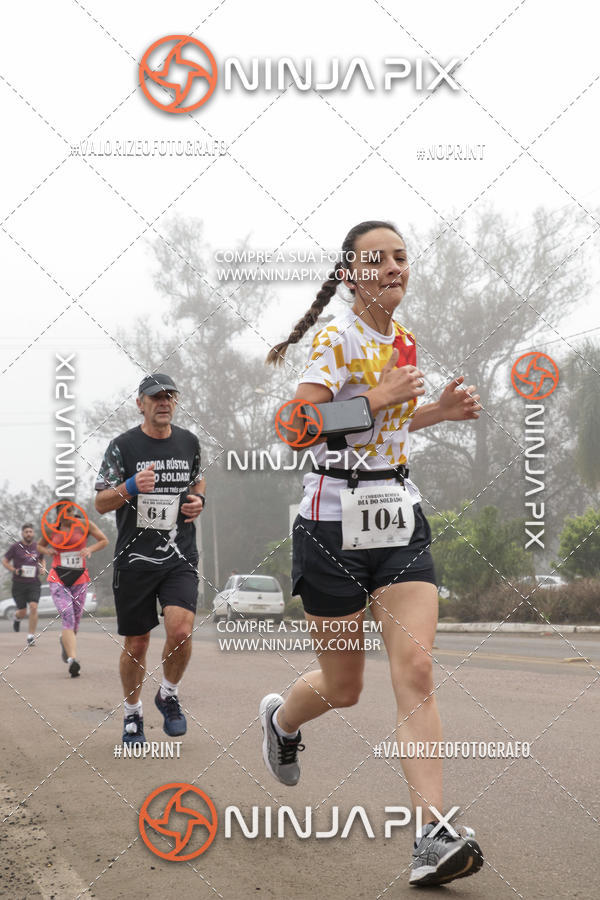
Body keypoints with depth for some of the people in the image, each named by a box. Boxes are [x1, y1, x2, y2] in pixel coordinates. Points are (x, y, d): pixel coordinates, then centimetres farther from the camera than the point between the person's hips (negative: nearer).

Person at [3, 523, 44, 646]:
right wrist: (15, 570, -13)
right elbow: (5, 561, 2)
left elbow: (41, 559, 23)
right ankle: (16, 617, 39)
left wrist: (42, 568, 2)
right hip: (19, 584, -1)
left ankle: (31, 636, -7)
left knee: (33, 607, -16)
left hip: (34, 583, 1)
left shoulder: (37, 547, 4)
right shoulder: (15, 547, -5)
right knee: (23, 612, 1)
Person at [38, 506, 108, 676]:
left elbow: (104, 540, 6)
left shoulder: (84, 525, -1)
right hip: (58, 579, -1)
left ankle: (64, 639, 48)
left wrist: (90, 549, -12)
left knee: (75, 620, 10)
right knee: (67, 615, -21)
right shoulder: (52, 529, 5)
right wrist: (47, 551, -2)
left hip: (79, 580, 1)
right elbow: (39, 545, 21)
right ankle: (73, 659, -32)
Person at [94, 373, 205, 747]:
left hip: (180, 557, 2)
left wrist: (199, 500, 3)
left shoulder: (189, 442, 8)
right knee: (136, 644, 6)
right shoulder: (123, 446, -4)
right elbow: (101, 503, -4)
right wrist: (130, 488, -24)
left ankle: (169, 694, 10)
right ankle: (133, 714, 28)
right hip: (134, 558, -2)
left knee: (181, 632, -18)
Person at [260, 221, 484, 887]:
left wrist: (441, 411, 13)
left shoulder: (404, 342, 12)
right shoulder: (337, 339, -10)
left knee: (416, 671, -12)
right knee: (343, 689, 7)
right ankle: (280, 718, 43)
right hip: (336, 519, -5)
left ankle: (432, 834, -16)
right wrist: (378, 399, -24)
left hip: (399, 518, 5)